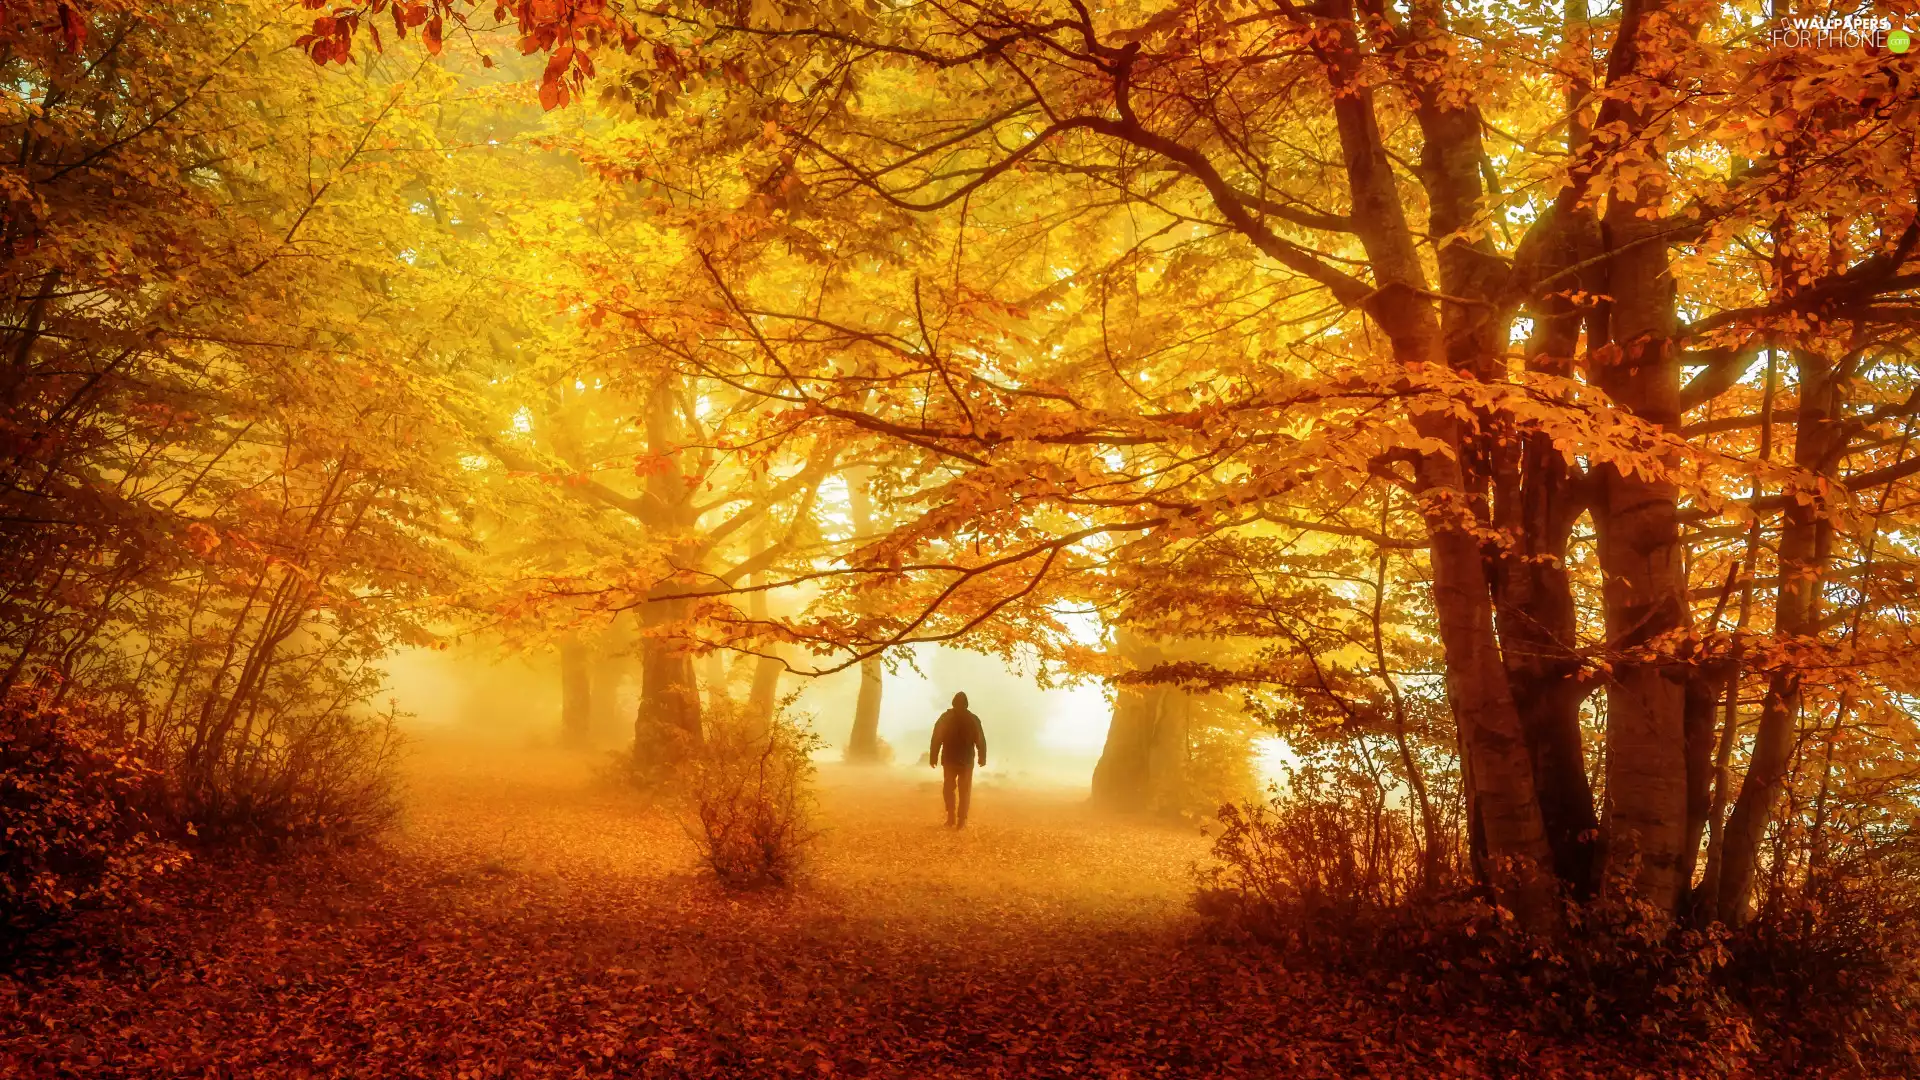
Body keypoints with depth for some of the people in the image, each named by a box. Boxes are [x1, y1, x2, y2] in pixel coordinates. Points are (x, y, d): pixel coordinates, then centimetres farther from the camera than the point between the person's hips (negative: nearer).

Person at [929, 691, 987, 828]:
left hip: (949, 759, 0)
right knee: (965, 790, 6)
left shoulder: (945, 717, -1)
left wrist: (933, 757, -2)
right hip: (967, 760, 0)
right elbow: (980, 741, 0)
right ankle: (962, 820, -2)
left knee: (949, 788, 13)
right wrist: (982, 758, 5)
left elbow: (937, 738, -5)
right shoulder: (973, 719, 2)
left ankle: (951, 818, 5)